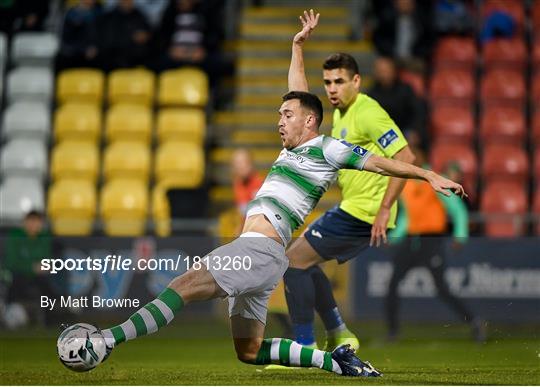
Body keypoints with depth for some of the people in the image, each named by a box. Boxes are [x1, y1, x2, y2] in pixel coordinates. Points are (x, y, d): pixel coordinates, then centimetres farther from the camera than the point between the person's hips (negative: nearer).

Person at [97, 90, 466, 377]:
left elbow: (380, 163, 1)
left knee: (184, 286, -23)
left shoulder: (326, 148, 1)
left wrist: (430, 175, -4)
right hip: (253, 252, 10)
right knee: (250, 351, 11)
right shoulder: (292, 149, 25)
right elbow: (300, 97, 37)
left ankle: (111, 338, -31)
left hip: (260, 249, -10)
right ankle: (336, 361, 10)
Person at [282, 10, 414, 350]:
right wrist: (298, 46, 20)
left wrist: (384, 210, -25)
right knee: (304, 262, 21)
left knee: (294, 260, -9)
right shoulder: (341, 113, 12)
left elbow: (405, 157, -23)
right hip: (352, 209, 10)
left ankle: (305, 349, -6)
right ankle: (339, 336, 22)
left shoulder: (367, 113, -16)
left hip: (364, 214, -10)